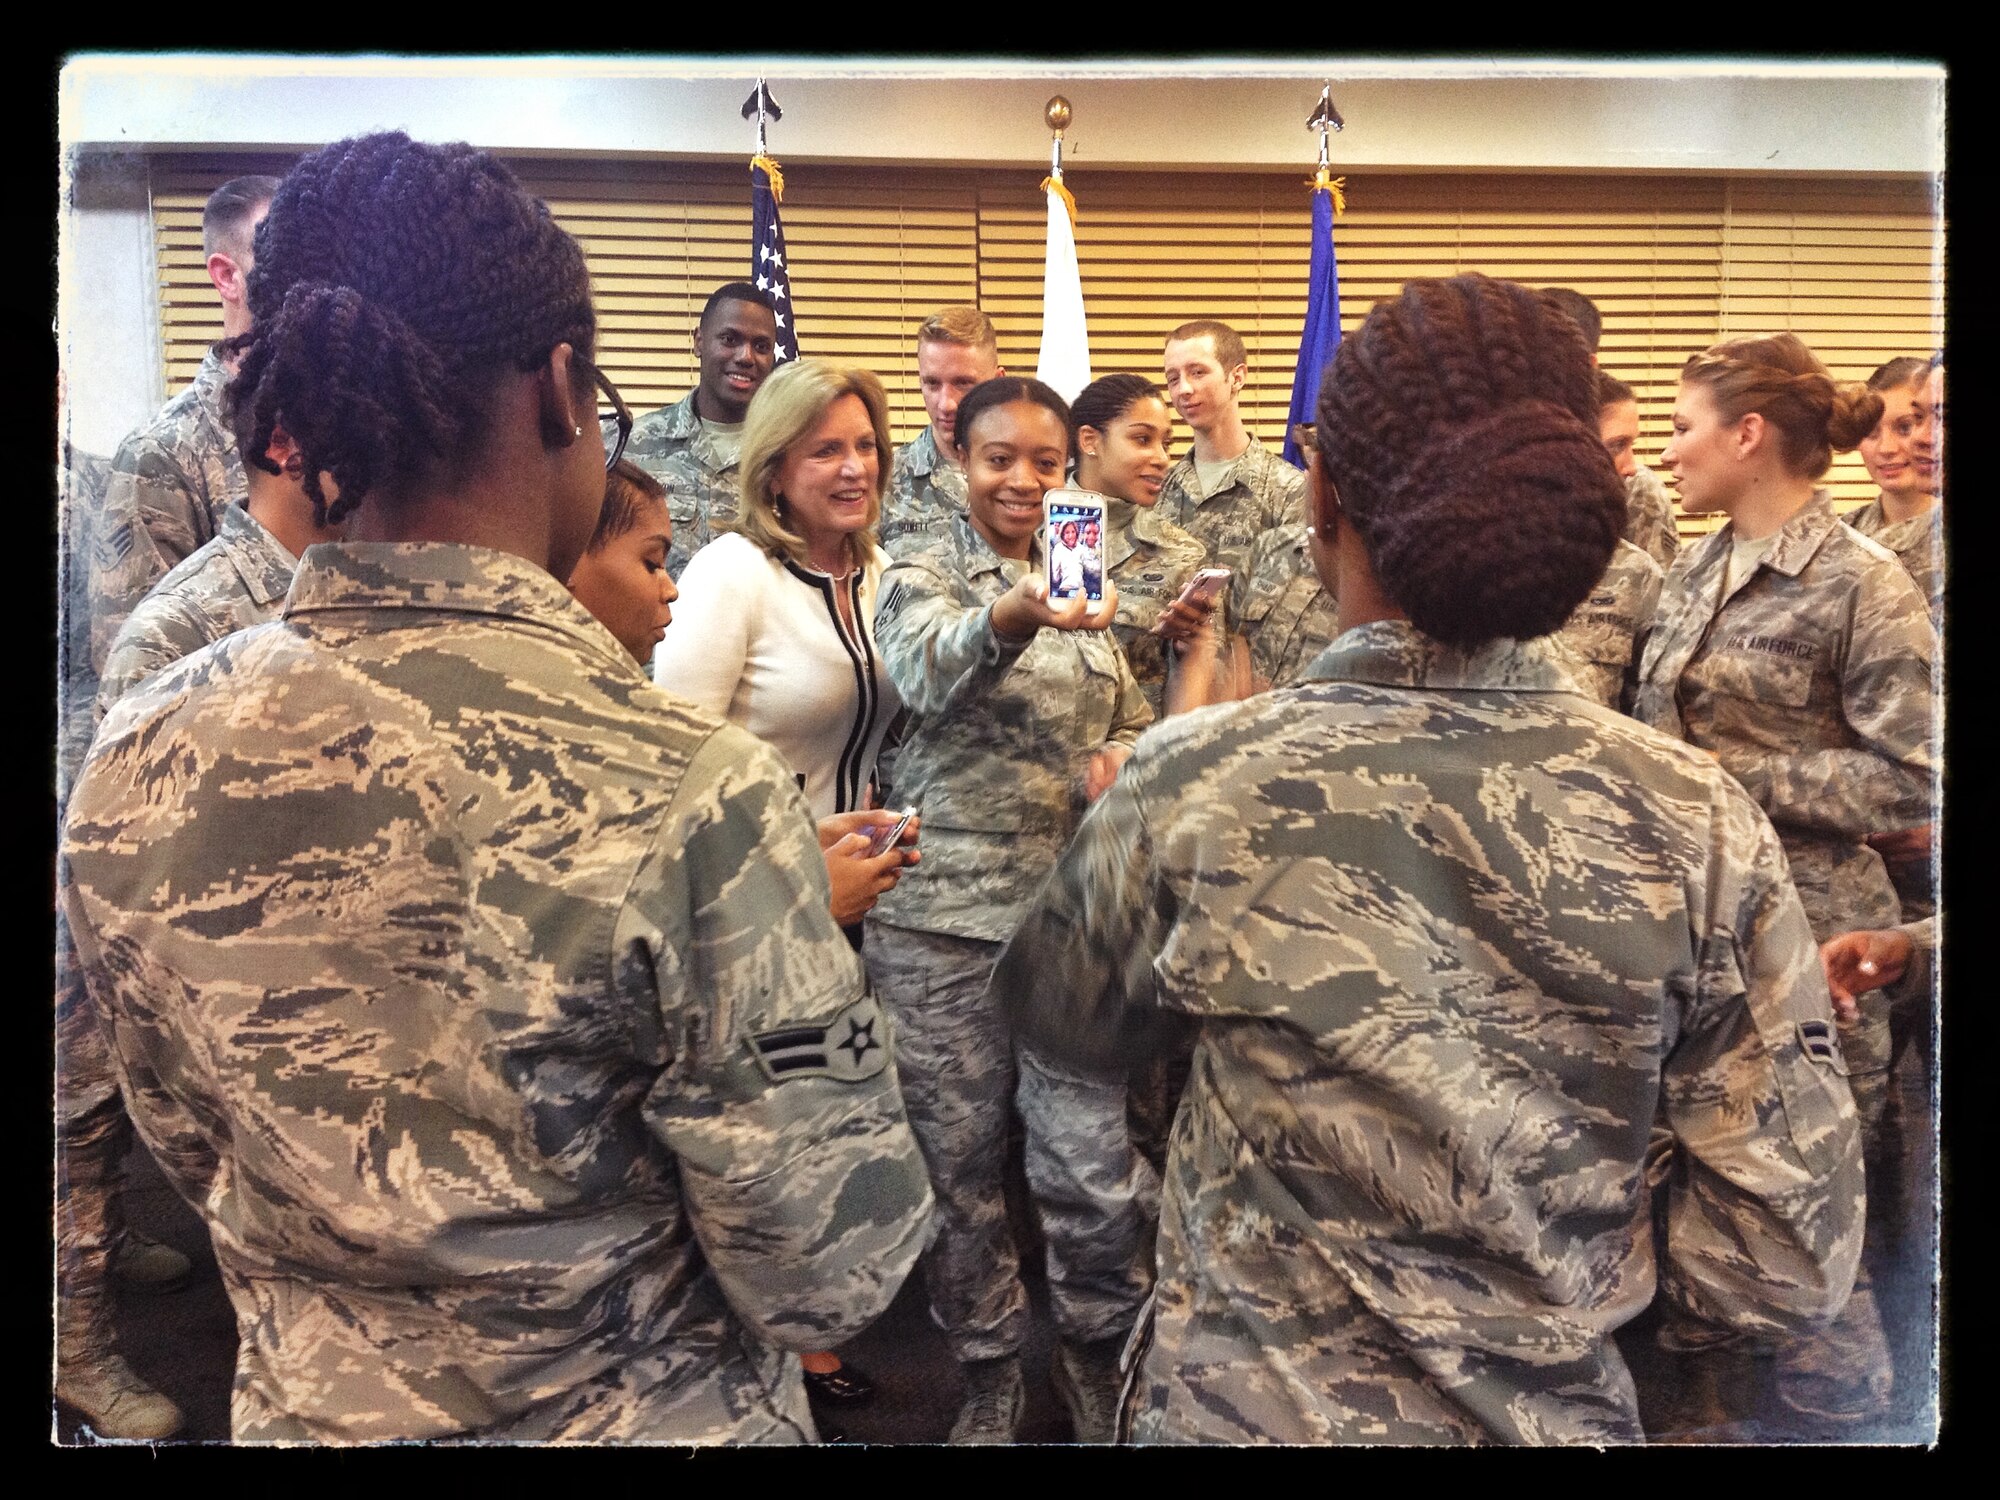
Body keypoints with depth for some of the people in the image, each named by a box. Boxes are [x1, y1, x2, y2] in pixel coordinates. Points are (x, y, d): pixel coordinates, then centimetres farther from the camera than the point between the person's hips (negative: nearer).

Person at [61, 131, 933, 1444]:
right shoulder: (686, 791, -30)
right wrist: (801, 918, -9)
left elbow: (197, 1153, 2)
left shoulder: (140, 761, -13)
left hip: (301, 1407, 4)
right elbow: (832, 1278, -22)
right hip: (637, 1418, -3)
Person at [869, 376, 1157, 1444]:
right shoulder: (922, 577, 0)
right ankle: (987, 1370, 31)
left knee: (1098, 1170, -1)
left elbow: (1132, 716, 21)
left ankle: (1096, 1351, 26)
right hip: (939, 914, -2)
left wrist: (1120, 757, -3)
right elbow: (927, 672, -24)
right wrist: (1016, 614, -45)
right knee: (957, 1161, 9)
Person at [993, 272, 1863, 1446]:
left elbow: (1062, 1019, -1)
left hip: (1249, 1408, -1)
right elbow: (1795, 1262, -10)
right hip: (1559, 1415, 2)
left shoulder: (1196, 786, -21)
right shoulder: (1698, 817, -17)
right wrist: (1563, 1285, 6)